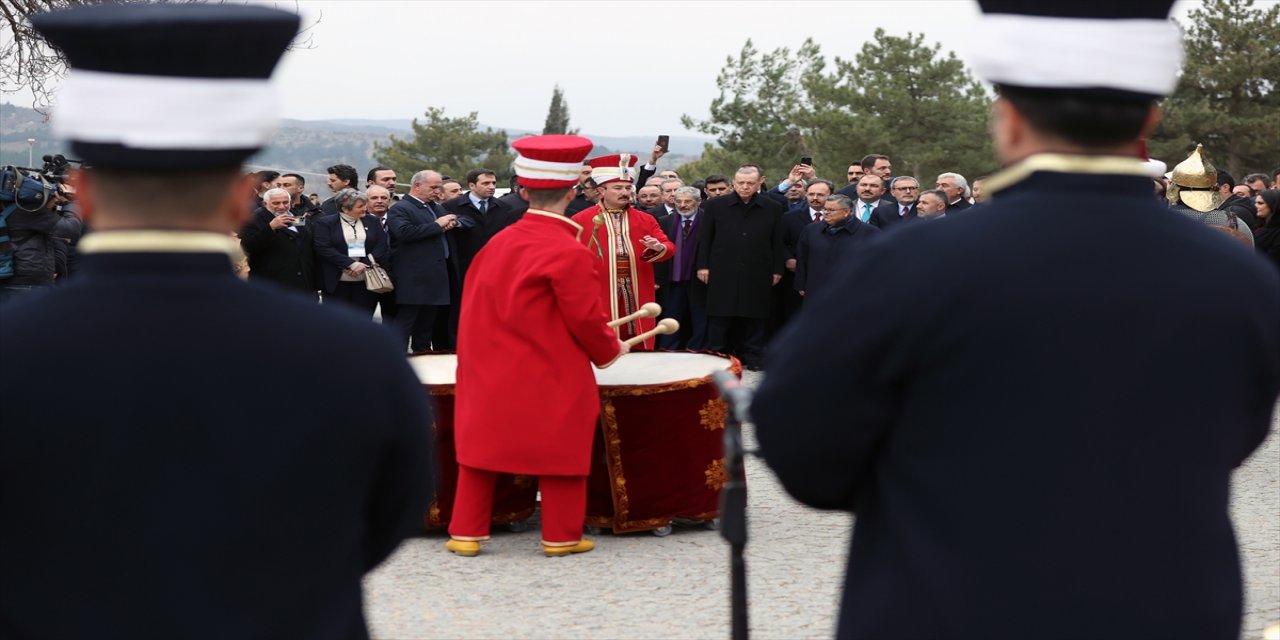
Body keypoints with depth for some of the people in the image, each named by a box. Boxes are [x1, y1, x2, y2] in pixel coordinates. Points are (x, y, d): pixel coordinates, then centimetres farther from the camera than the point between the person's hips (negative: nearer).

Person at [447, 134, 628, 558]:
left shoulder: (499, 242, 4)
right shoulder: (570, 252, -17)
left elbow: (476, 306, 11)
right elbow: (586, 318, -15)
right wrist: (611, 350, 3)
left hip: (491, 374, 6)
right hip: (552, 379, -6)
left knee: (482, 445, 12)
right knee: (560, 451, 7)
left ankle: (466, 533, 13)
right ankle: (561, 536, 13)